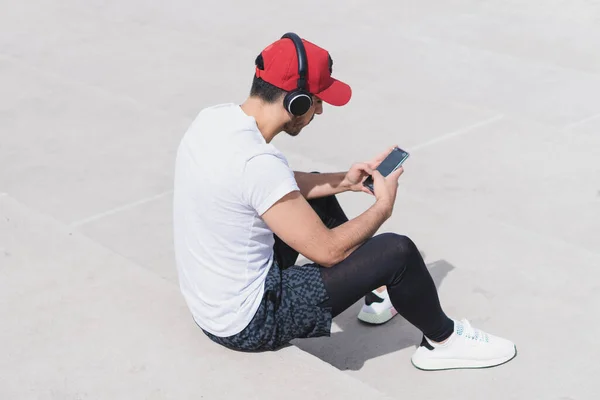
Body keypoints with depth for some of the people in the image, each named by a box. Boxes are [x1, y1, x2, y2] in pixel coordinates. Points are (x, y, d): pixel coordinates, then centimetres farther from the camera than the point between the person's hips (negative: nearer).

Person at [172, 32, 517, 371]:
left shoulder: (214, 118, -4)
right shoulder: (257, 163, -30)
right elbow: (328, 250, -21)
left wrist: (343, 181, 7)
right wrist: (384, 206, -5)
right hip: (248, 324, -9)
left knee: (316, 190, 22)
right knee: (397, 251, -10)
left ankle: (374, 291, 35)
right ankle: (443, 340, 17)